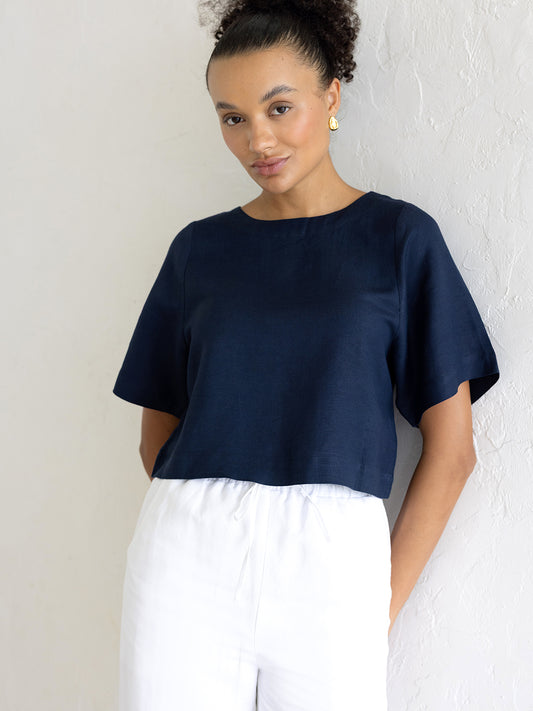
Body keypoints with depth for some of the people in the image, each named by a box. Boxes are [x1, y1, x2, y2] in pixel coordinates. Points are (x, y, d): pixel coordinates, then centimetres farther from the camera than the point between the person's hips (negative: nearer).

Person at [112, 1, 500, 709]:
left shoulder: (400, 237, 3)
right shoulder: (199, 247, 11)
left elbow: (451, 449, 1)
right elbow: (158, 433, 14)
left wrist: (386, 602, -2)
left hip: (331, 553, -2)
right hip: (185, 555, 2)